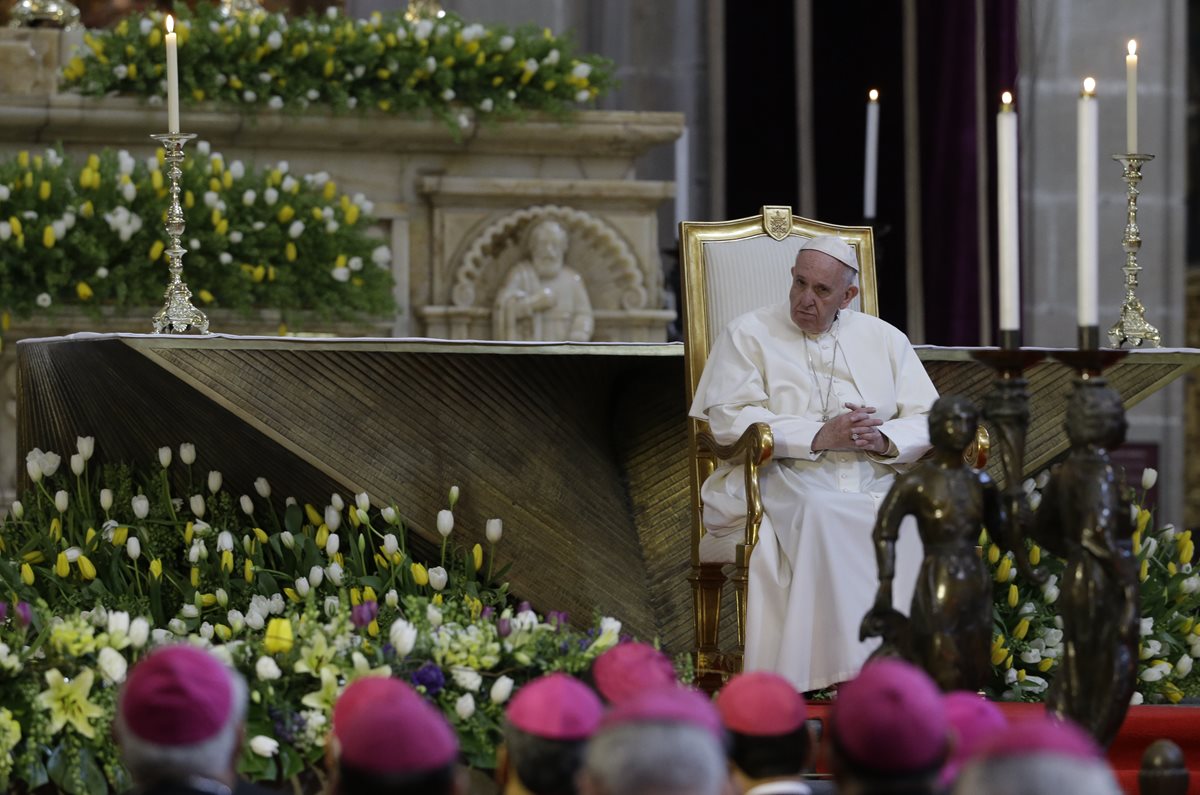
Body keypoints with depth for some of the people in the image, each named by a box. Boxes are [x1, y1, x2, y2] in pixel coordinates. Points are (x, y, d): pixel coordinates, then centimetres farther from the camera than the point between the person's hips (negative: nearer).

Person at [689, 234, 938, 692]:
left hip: (874, 483, 3)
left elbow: (928, 422, 12)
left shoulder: (885, 340, 18)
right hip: (785, 479, -3)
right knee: (820, 517, -38)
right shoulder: (750, 335, 9)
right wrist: (818, 436, -15)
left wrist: (884, 440, -11)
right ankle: (848, 669, -42)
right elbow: (730, 418, -5)